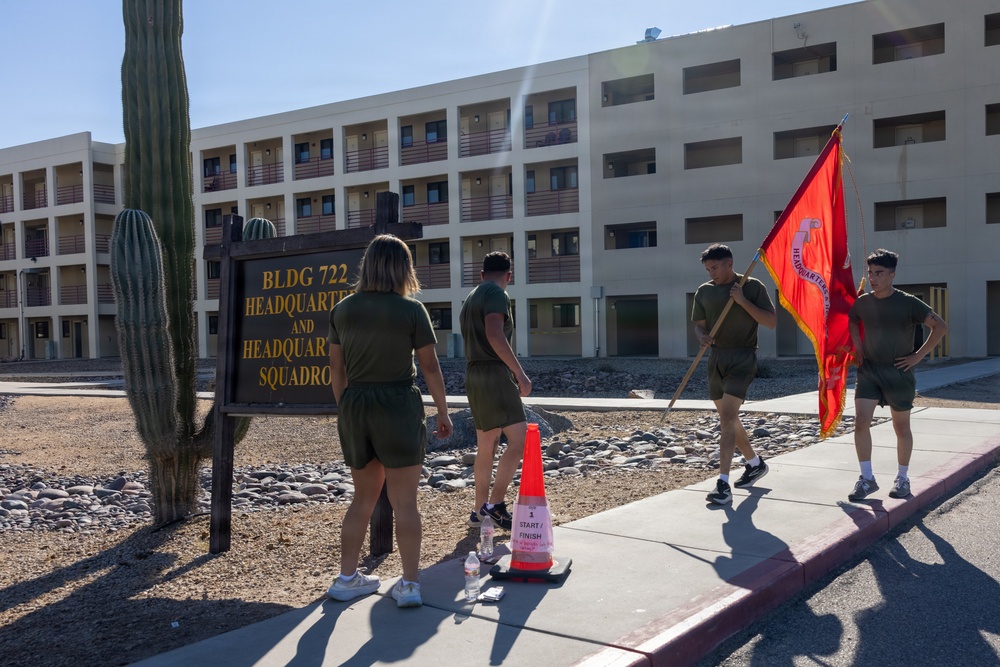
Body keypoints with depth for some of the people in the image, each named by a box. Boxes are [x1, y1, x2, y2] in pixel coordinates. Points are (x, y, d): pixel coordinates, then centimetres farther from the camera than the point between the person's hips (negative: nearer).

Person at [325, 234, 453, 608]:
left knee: (363, 497, 18)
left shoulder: (343, 309, 3)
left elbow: (336, 367, 7)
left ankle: (347, 578, 23)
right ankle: (409, 584, 9)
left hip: (354, 406, 4)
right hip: (398, 407, -4)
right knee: (404, 501, 4)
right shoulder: (411, 310, -8)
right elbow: (430, 367, -6)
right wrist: (443, 412, 5)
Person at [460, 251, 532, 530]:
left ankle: (480, 510, 20)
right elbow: (495, 335, -21)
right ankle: (495, 504, -13)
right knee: (519, 439, -12)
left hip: (474, 375, 10)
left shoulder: (470, 298, 22)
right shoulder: (497, 294, -6)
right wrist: (519, 372, -21)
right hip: (493, 374, -10)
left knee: (486, 447, 14)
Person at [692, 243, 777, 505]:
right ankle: (755, 464, 38)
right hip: (716, 358, 6)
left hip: (742, 358, -6)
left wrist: (743, 301, -19)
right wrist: (702, 337, -13)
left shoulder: (753, 286, -5)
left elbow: (771, 321, -9)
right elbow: (699, 325, 11)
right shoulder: (704, 291, 7)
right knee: (729, 418, 16)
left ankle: (723, 484, -20)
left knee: (727, 417, -18)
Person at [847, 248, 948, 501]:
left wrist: (918, 356, -12)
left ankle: (902, 478, 24)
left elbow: (941, 326, -10)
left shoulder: (908, 303, -10)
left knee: (901, 428, 8)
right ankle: (867, 479, 1)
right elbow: (851, 321, 24)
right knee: (861, 422, -9)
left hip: (898, 372, -3)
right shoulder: (862, 302, 1)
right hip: (868, 370, 3)